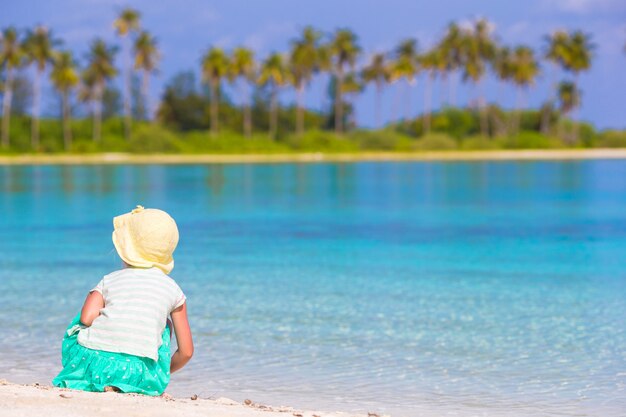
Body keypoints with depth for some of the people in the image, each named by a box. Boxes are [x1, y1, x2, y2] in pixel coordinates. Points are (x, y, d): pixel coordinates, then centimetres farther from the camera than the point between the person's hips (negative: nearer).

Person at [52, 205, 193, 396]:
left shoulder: (110, 279, 16)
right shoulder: (172, 288, 15)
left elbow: (87, 317, -3)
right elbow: (186, 351, 15)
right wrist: (163, 374, 35)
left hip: (92, 363, 1)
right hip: (137, 374, -1)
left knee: (80, 324, 35)